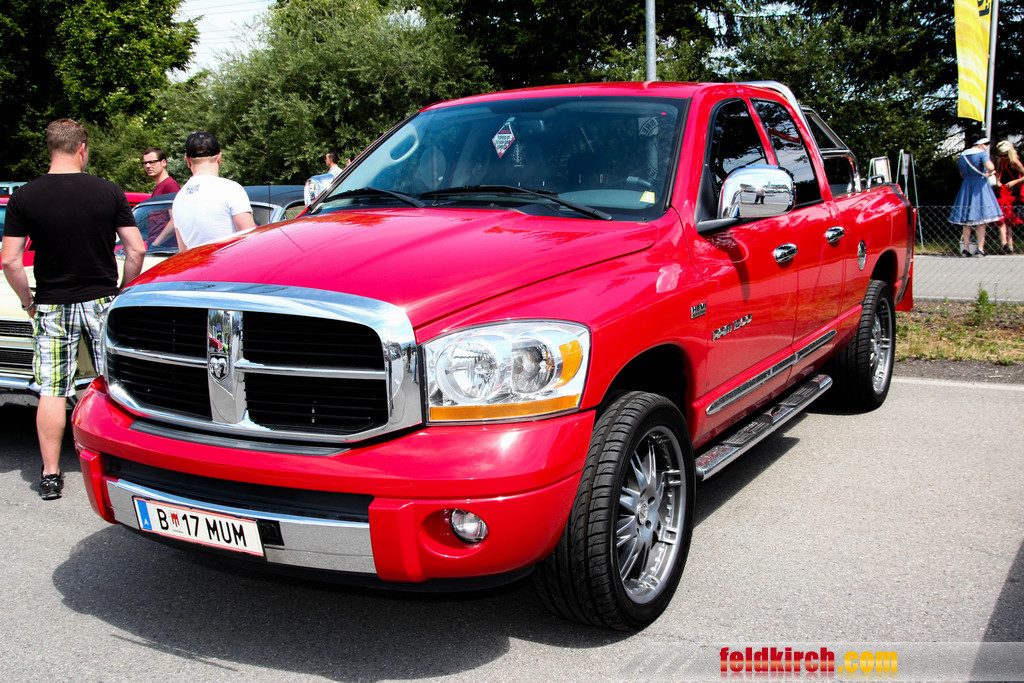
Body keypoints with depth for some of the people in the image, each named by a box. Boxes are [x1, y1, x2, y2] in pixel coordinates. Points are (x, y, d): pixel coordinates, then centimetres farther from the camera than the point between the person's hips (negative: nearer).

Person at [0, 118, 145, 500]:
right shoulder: (109, 193, -4)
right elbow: (136, 250, -5)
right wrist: (122, 293, 9)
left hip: (52, 305, 0)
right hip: (102, 301, 0)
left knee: (52, 391, 6)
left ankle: (50, 475, 9)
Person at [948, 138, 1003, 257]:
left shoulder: (962, 156, 12)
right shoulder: (982, 153, -8)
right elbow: (990, 167, -24)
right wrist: (988, 173, -1)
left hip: (965, 187, 5)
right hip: (980, 186, -5)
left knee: (967, 221, 9)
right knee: (981, 221, -2)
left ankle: (966, 248, 6)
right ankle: (980, 249, -5)